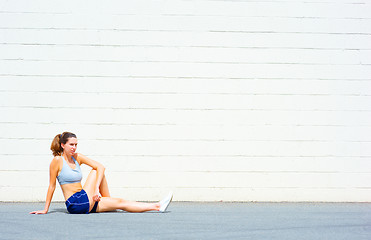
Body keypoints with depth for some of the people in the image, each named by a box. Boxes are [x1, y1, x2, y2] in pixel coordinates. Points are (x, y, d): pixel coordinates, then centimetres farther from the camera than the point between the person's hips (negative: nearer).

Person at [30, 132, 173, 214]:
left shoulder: (77, 158, 10)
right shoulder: (57, 160, -8)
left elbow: (100, 167, 0)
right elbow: (52, 186, -6)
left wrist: (96, 188, -15)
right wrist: (45, 210, -4)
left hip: (87, 203, 7)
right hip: (75, 204, -6)